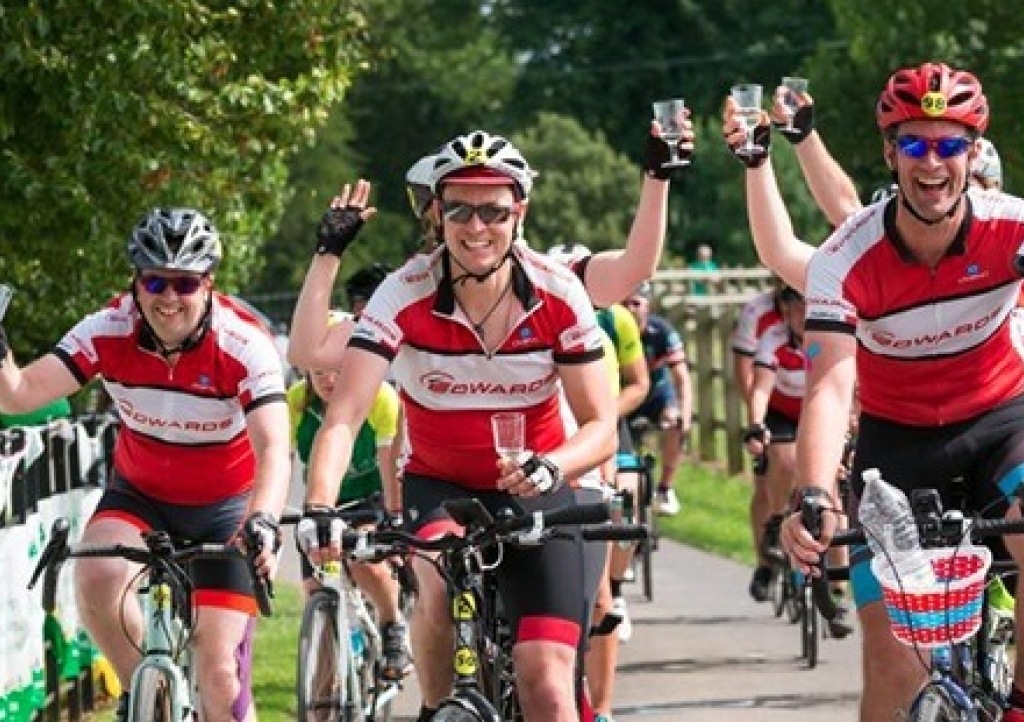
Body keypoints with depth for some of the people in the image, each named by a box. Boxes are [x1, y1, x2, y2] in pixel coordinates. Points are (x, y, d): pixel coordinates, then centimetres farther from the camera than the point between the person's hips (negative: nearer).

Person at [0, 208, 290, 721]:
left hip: (226, 506, -2)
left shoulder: (244, 346, -26)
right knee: (97, 576, -30)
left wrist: (263, 523, -54)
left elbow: (273, 449, -36)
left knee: (218, 674, -8)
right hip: (140, 495, 2)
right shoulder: (109, 332, -19)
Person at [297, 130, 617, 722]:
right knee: (442, 583, -34)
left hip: (535, 495, 0)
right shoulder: (405, 296, -18)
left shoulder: (559, 293, -14)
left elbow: (601, 427, -11)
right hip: (439, 487, 0)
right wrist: (319, 511, -44)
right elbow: (344, 418, -26)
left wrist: (552, 466, -34)